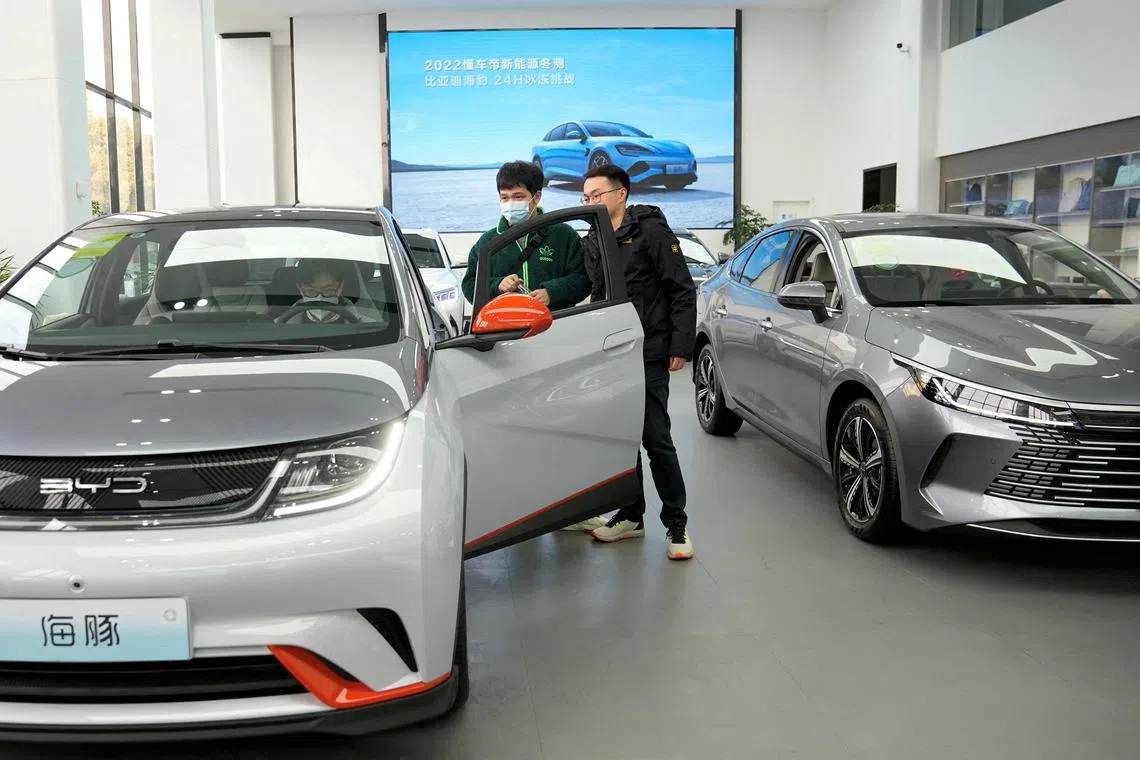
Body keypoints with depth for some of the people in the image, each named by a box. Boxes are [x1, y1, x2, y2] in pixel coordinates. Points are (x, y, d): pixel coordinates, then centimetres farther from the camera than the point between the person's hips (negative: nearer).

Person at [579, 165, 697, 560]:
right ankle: (631, 515, 23)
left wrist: (681, 345, -14)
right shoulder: (592, 242, 13)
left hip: (649, 353, -6)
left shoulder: (651, 229, -7)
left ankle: (676, 523, 4)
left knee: (656, 438, -7)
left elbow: (683, 290, -9)